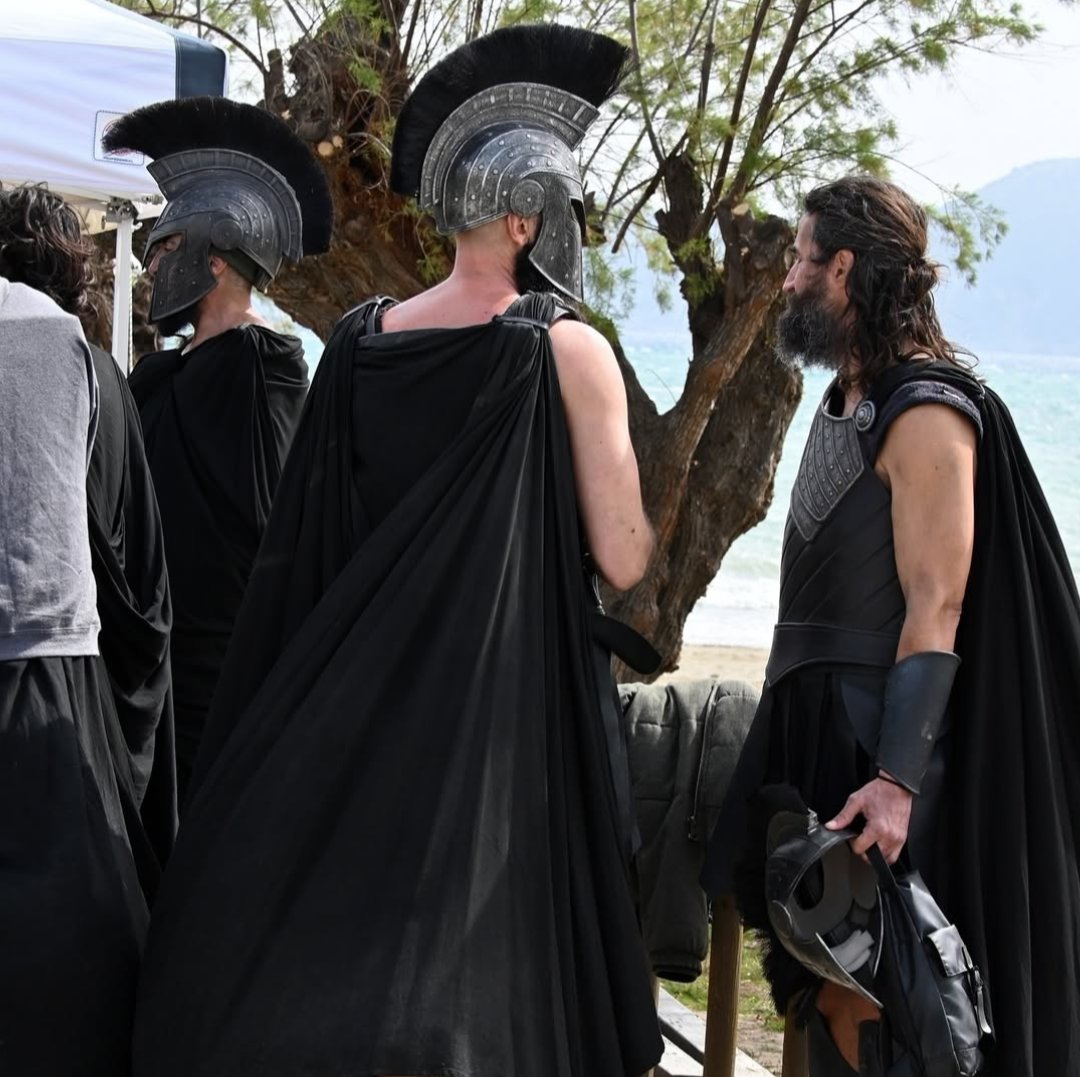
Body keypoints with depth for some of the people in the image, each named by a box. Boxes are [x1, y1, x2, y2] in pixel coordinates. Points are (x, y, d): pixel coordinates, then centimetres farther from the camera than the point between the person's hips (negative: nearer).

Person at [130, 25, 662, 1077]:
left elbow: (301, 545, 7)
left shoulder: (360, 340, 3)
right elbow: (622, 559, -9)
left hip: (357, 694, 4)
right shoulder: (570, 353, -10)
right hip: (508, 702, -4)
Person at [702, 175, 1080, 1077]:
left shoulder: (926, 412, -17)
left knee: (865, 1001, -6)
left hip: (880, 739, -9)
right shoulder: (847, 402, 12)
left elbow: (937, 609, -22)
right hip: (820, 728, 9)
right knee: (828, 979, 12)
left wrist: (897, 777, -28)